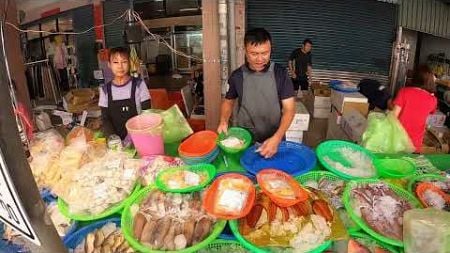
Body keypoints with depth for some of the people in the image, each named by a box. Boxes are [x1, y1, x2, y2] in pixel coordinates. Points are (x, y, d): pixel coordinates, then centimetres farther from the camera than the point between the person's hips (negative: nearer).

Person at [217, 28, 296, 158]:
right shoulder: (237, 76, -6)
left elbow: (289, 109, -12)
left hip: (274, 138, 0)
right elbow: (229, 101, 9)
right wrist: (223, 121, -9)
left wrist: (276, 138, -25)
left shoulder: (280, 73, -10)